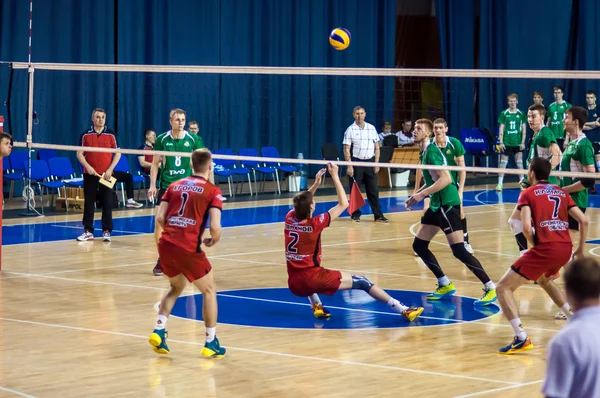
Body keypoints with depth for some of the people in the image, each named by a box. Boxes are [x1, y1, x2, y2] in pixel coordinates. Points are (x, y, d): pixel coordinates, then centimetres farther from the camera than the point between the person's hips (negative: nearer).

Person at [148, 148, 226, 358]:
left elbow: (159, 218, 10)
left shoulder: (174, 185, 15)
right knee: (209, 290, 15)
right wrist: (214, 241, 11)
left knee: (176, 288, 28)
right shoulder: (212, 191, 1)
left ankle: (158, 331, 12)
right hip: (188, 248, -5)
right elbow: (215, 227, -9)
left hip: (166, 245, 5)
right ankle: (211, 343, 14)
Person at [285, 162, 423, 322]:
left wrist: (315, 184, 22)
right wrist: (335, 176, 3)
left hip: (294, 284, 6)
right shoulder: (314, 224, -11)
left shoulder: (289, 219, 2)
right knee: (361, 282, 1)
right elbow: (343, 204, -2)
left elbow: (301, 203, 28)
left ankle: (316, 305, 25)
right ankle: (404, 310, -6)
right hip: (313, 278, -6)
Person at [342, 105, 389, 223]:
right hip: (356, 162, -2)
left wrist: (376, 163, 1)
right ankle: (355, 215, 11)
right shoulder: (350, 130, -3)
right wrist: (349, 166, -12)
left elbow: (377, 147, 10)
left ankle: (378, 215, 5)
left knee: (373, 190, 3)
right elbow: (346, 149, -5)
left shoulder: (372, 128, 7)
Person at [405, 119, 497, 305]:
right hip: (437, 205, 10)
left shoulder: (431, 151, -14)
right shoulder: (424, 152, 14)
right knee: (419, 245, 11)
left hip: (447, 204, -10)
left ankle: (490, 289, -8)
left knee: (459, 250, -13)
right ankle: (445, 286, 18)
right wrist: (416, 195, 18)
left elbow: (445, 179, -24)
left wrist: (422, 194, -24)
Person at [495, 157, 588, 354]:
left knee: (504, 287, 0)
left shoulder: (528, 193, 5)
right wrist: (581, 249, 20)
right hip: (566, 248, 7)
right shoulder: (561, 192, 19)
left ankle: (521, 339, -13)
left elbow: (527, 228, -9)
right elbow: (583, 221, 12)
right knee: (543, 279, 38)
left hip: (545, 247, -7)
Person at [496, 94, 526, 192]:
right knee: (503, 163, 1)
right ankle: (500, 184, 5)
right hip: (506, 143, 0)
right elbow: (501, 129, 1)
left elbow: (523, 129, 5)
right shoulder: (504, 114, 0)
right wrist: (501, 142, -5)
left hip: (517, 143, 0)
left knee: (519, 163, 2)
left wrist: (523, 142, -2)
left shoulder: (521, 114, 2)